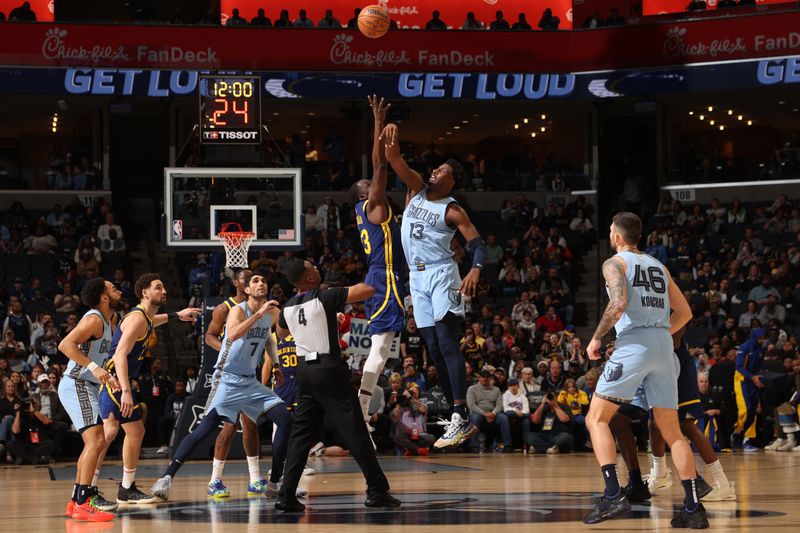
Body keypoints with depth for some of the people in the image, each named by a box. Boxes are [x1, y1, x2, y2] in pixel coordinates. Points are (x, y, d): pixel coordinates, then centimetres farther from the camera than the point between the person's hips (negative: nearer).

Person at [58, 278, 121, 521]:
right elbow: (66, 344, -28)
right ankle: (83, 503, -24)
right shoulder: (94, 319, -15)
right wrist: (94, 367, -33)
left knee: (94, 443, 18)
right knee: (96, 440, -19)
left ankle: (77, 501, 23)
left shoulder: (107, 320, 15)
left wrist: (107, 377, 21)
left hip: (85, 386, 11)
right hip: (77, 385, -11)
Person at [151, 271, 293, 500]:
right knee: (205, 428, -17)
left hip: (251, 382, 7)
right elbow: (232, 335, -34)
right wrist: (259, 314, -37)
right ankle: (167, 477, -16)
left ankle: (274, 483, 4)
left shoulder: (270, 313, 8)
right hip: (228, 380, -7)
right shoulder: (238, 310, -12)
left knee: (286, 421, -2)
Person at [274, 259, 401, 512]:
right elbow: (368, 290, -14)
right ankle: (377, 491, 0)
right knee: (355, 431, -1)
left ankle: (287, 496, 2)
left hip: (304, 369, 6)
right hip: (329, 369, -6)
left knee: (301, 433, 10)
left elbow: (281, 334, 30)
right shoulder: (326, 297, -11)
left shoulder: (287, 308, 8)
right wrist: (358, 286, 8)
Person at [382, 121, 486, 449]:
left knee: (447, 344, -16)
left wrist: (476, 269, -33)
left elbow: (477, 244, -13)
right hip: (417, 277, 7)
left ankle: (460, 417, -24)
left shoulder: (452, 210, -6)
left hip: (441, 274, -7)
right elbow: (393, 159, 1)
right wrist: (390, 137, -20)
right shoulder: (416, 188, 10)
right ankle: (459, 420, 9)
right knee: (434, 349, 5)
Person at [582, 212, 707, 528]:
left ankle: (613, 496, -15)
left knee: (596, 419, 2)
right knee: (671, 430, 9)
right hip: (664, 346, 6)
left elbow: (619, 303, -15)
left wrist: (596, 338, -4)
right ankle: (694, 508, 1)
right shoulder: (659, 266, 22)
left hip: (633, 344, -6)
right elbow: (684, 313, 23)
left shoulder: (615, 263, 3)